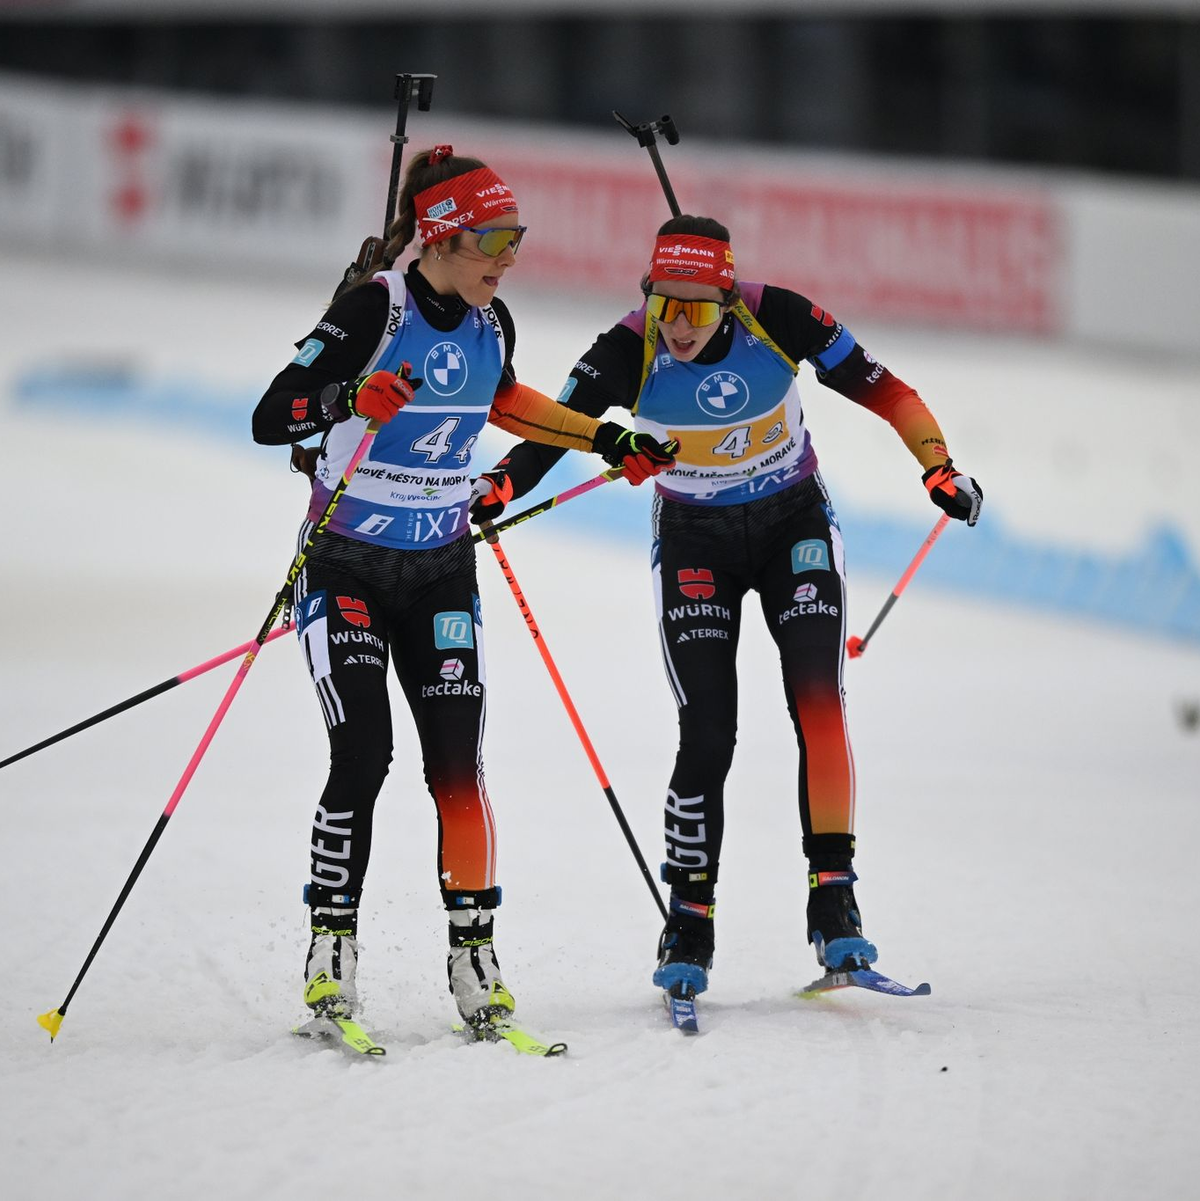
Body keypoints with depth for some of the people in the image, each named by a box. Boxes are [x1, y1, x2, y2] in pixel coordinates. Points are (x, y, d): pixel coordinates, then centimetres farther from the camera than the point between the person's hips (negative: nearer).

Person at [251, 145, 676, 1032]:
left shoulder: (491, 323, 1)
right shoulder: (373, 309, -18)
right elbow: (269, 418, -23)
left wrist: (606, 440, 21)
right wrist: (349, 400, -41)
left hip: (441, 569, 5)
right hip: (347, 564, -5)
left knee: (456, 761, -3)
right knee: (364, 752, -15)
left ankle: (474, 953, 4)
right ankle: (331, 950, -4)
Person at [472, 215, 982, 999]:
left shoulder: (779, 320, -22)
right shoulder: (627, 355, -22)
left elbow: (875, 387, -12)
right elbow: (553, 430, -22)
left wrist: (938, 463, -20)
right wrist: (494, 490, -40)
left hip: (795, 527, 0)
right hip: (695, 545, 0)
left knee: (818, 704, -17)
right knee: (707, 737, -9)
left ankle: (834, 896, -11)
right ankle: (690, 919, 3)